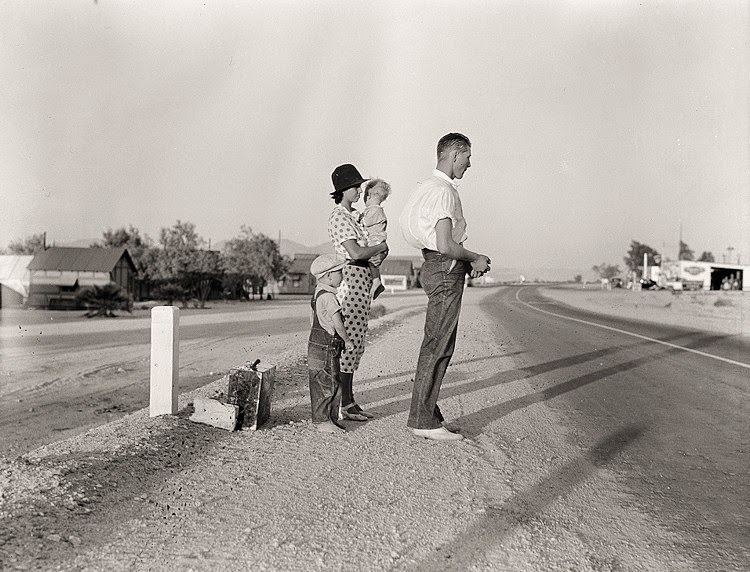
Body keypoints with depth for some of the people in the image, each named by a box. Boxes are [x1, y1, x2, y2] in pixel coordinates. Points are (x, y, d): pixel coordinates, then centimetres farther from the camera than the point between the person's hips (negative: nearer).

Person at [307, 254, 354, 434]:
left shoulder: (318, 293, 13)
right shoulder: (328, 296, -19)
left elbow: (312, 319, 22)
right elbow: (337, 323, -22)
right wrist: (347, 340, -11)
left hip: (317, 343, 10)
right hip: (326, 348, -10)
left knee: (335, 384, 15)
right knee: (327, 385, -3)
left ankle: (331, 418, 22)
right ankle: (322, 421, 4)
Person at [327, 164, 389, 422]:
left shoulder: (352, 215, 19)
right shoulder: (339, 217, -10)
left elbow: (367, 246, 22)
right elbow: (356, 252, -21)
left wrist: (380, 252, -1)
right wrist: (382, 245, -5)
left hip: (362, 280, 10)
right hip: (350, 278, -10)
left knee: (355, 343, 10)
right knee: (349, 342, -7)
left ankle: (349, 400, 17)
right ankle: (343, 404, 0)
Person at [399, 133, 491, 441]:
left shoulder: (428, 186, 17)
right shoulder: (444, 191, -15)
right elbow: (446, 245, -23)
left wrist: (467, 263, 16)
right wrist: (475, 259, -7)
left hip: (436, 266, 10)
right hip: (445, 270, -10)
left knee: (436, 345, 13)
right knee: (438, 347, -6)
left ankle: (427, 414, 20)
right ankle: (423, 421, 1)